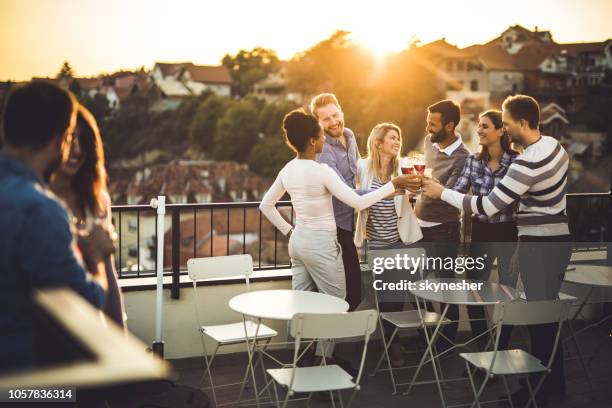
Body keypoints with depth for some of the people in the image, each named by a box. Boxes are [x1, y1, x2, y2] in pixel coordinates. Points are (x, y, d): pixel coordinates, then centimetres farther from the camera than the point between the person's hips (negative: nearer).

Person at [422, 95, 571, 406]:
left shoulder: (527, 163, -26)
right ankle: (555, 381, 30)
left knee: (538, 316, 2)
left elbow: (487, 206, -24)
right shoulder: (553, 145, 4)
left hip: (539, 245, -10)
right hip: (556, 239, 10)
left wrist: (442, 193, -16)